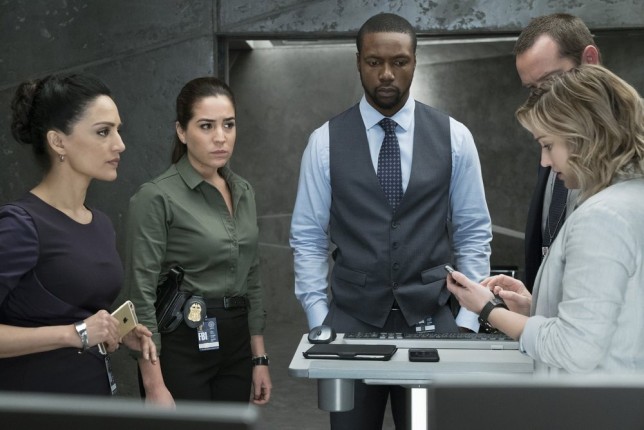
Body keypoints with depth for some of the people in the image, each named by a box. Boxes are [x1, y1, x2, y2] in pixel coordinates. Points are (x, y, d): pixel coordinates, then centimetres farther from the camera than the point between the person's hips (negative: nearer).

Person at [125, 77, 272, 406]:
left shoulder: (243, 191, 7)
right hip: (181, 347, -6)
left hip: (235, 345, 7)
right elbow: (142, 296, -15)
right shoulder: (157, 197, -14)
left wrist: (259, 358, 10)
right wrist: (154, 386, -17)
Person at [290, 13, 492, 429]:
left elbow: (474, 234, 4)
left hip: (431, 320, 1)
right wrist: (319, 321, -2)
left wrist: (468, 319, 0)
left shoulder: (454, 137, 1)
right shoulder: (325, 141, -1)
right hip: (351, 322, 0)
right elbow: (308, 238, 2)